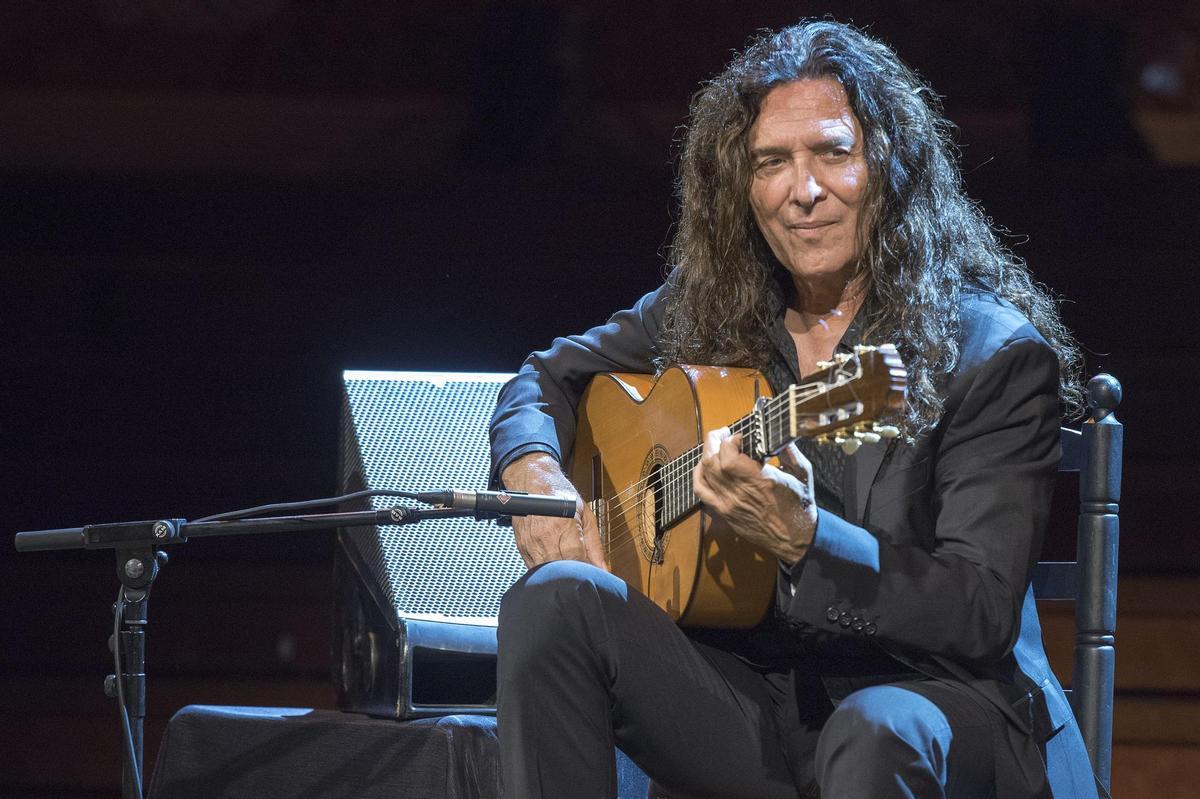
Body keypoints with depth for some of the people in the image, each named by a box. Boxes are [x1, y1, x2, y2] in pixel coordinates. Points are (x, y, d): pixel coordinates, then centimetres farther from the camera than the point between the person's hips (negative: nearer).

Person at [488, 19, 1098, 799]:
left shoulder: (999, 358, -8)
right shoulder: (707, 311, 8)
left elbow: (982, 614, -16)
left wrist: (803, 537, -31)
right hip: (753, 695, 5)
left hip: (935, 696, -5)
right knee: (558, 598, -20)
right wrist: (532, 471, 0)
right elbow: (550, 376, 24)